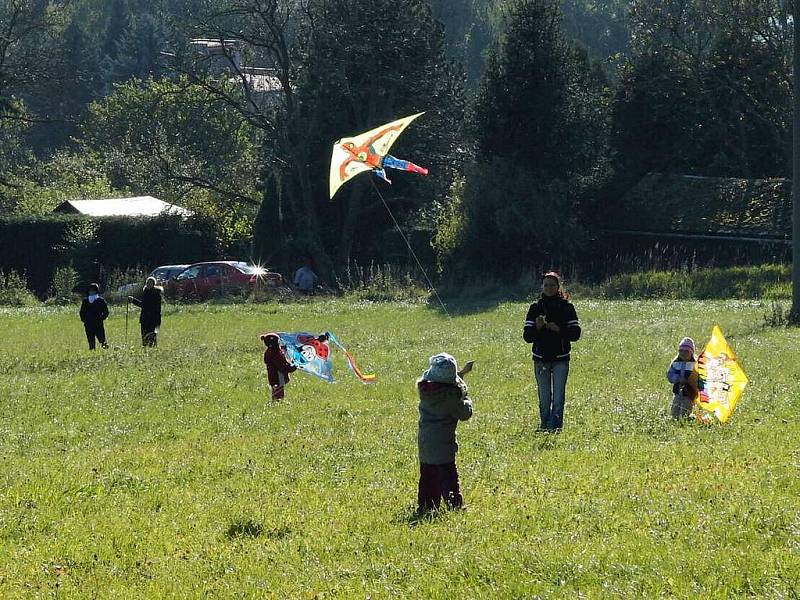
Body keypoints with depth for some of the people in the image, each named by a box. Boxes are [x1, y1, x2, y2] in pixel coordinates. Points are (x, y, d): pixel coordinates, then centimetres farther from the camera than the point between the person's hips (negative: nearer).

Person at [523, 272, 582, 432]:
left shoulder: (566, 307, 2)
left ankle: (556, 427, -6)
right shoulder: (535, 308, 6)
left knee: (558, 397, -6)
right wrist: (537, 327, -17)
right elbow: (527, 336, 2)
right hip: (541, 359, 2)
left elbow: (575, 333, -1)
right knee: (544, 399, 5)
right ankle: (544, 427, 12)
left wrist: (559, 330, -16)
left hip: (560, 358, -2)